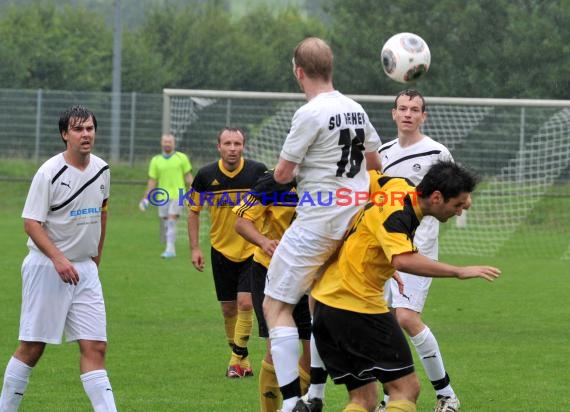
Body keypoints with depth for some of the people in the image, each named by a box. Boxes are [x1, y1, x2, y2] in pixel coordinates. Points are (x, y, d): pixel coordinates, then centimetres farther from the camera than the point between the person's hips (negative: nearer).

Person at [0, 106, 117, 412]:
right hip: (46, 268, -5)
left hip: (85, 270, 5)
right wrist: (58, 258, -27)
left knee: (95, 348, -3)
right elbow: (31, 223, -16)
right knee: (32, 348, 0)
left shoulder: (101, 169, 6)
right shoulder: (49, 173, -13)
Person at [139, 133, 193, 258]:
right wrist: (146, 198, 3)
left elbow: (188, 177, 5)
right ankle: (170, 248, 29)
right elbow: (152, 181, 8)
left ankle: (170, 250, -17)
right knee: (164, 224, 6)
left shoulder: (182, 158, 2)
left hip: (177, 195, -3)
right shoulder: (156, 160, 7)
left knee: (171, 221, -16)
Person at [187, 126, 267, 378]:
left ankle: (238, 358, -2)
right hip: (221, 251, 2)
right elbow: (193, 211, 6)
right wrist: (194, 248, 1)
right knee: (228, 308, 7)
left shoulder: (258, 172, -10)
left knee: (245, 303, -14)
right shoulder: (206, 176, -5)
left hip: (252, 251, -2)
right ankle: (241, 360, 22)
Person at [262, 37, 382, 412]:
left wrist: (289, 171, 12)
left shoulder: (310, 114, -16)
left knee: (276, 305, -3)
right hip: (355, 220, 8)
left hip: (318, 223, -8)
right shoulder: (356, 109, 7)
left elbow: (282, 174, -11)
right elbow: (375, 163, 20)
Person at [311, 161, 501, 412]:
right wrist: (459, 272, -35)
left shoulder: (399, 186, 7)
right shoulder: (395, 212, -20)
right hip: (357, 305, -9)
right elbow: (404, 260, -38)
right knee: (406, 389, -7)